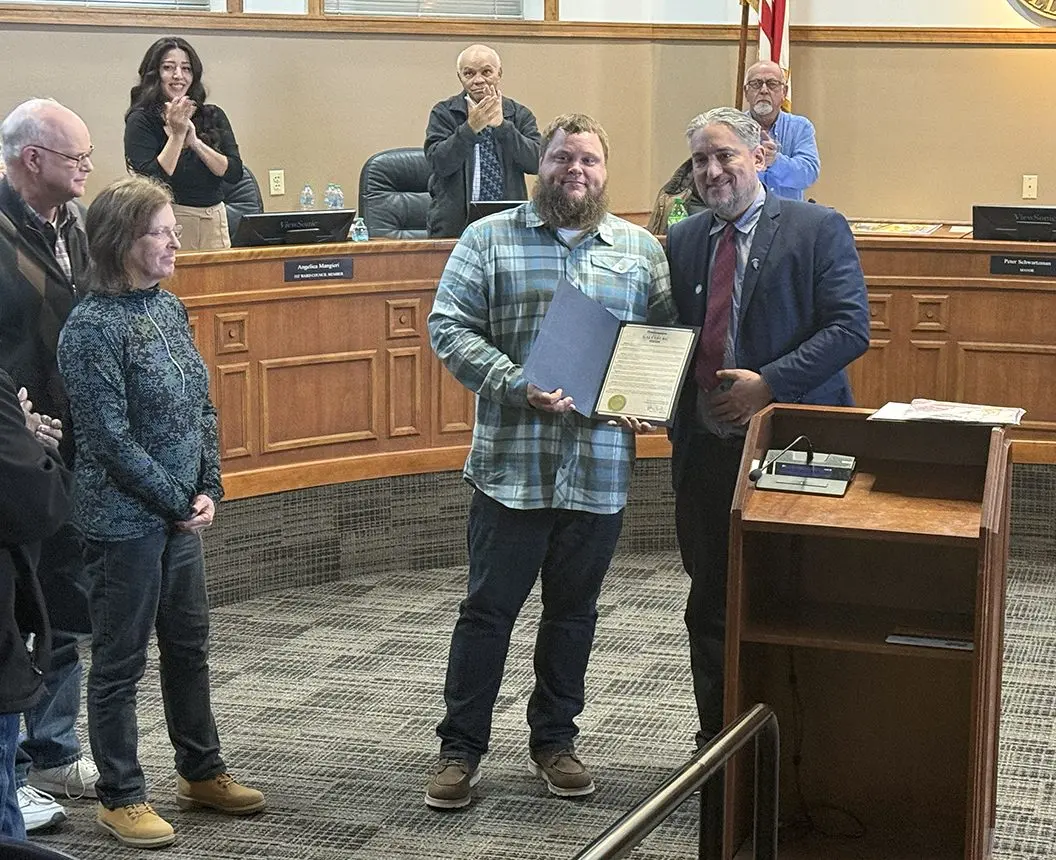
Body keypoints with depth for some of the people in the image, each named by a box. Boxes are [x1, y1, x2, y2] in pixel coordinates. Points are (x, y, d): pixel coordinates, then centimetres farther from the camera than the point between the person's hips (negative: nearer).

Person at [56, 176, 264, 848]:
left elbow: (203, 408, 10)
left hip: (181, 514, 8)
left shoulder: (169, 308, 6)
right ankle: (120, 797, 16)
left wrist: (208, 490, -1)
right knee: (121, 661, 4)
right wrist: (177, 503, -13)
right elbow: (112, 439, -18)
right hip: (125, 519, -8)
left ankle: (202, 772, 33)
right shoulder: (92, 328, -16)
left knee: (190, 645, 18)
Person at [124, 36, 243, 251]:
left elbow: (234, 172, -1)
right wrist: (177, 135, -14)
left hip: (214, 221, 4)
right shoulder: (141, 121, -4)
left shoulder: (214, 117, 9)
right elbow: (149, 181, -14)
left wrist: (195, 142, -11)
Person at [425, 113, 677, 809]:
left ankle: (555, 739, 28)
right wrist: (515, 386, -19)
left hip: (601, 467, 3)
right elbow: (449, 327, -6)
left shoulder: (641, 249, 10)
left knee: (574, 609, 14)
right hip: (512, 463, -3)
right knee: (489, 608, 3)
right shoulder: (489, 240, 1)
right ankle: (461, 747, 13)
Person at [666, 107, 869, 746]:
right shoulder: (681, 242, 13)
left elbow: (850, 327, -11)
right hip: (704, 448, 5)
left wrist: (770, 383, -19)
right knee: (710, 604, 12)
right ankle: (716, 738, 25)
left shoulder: (818, 230, -3)